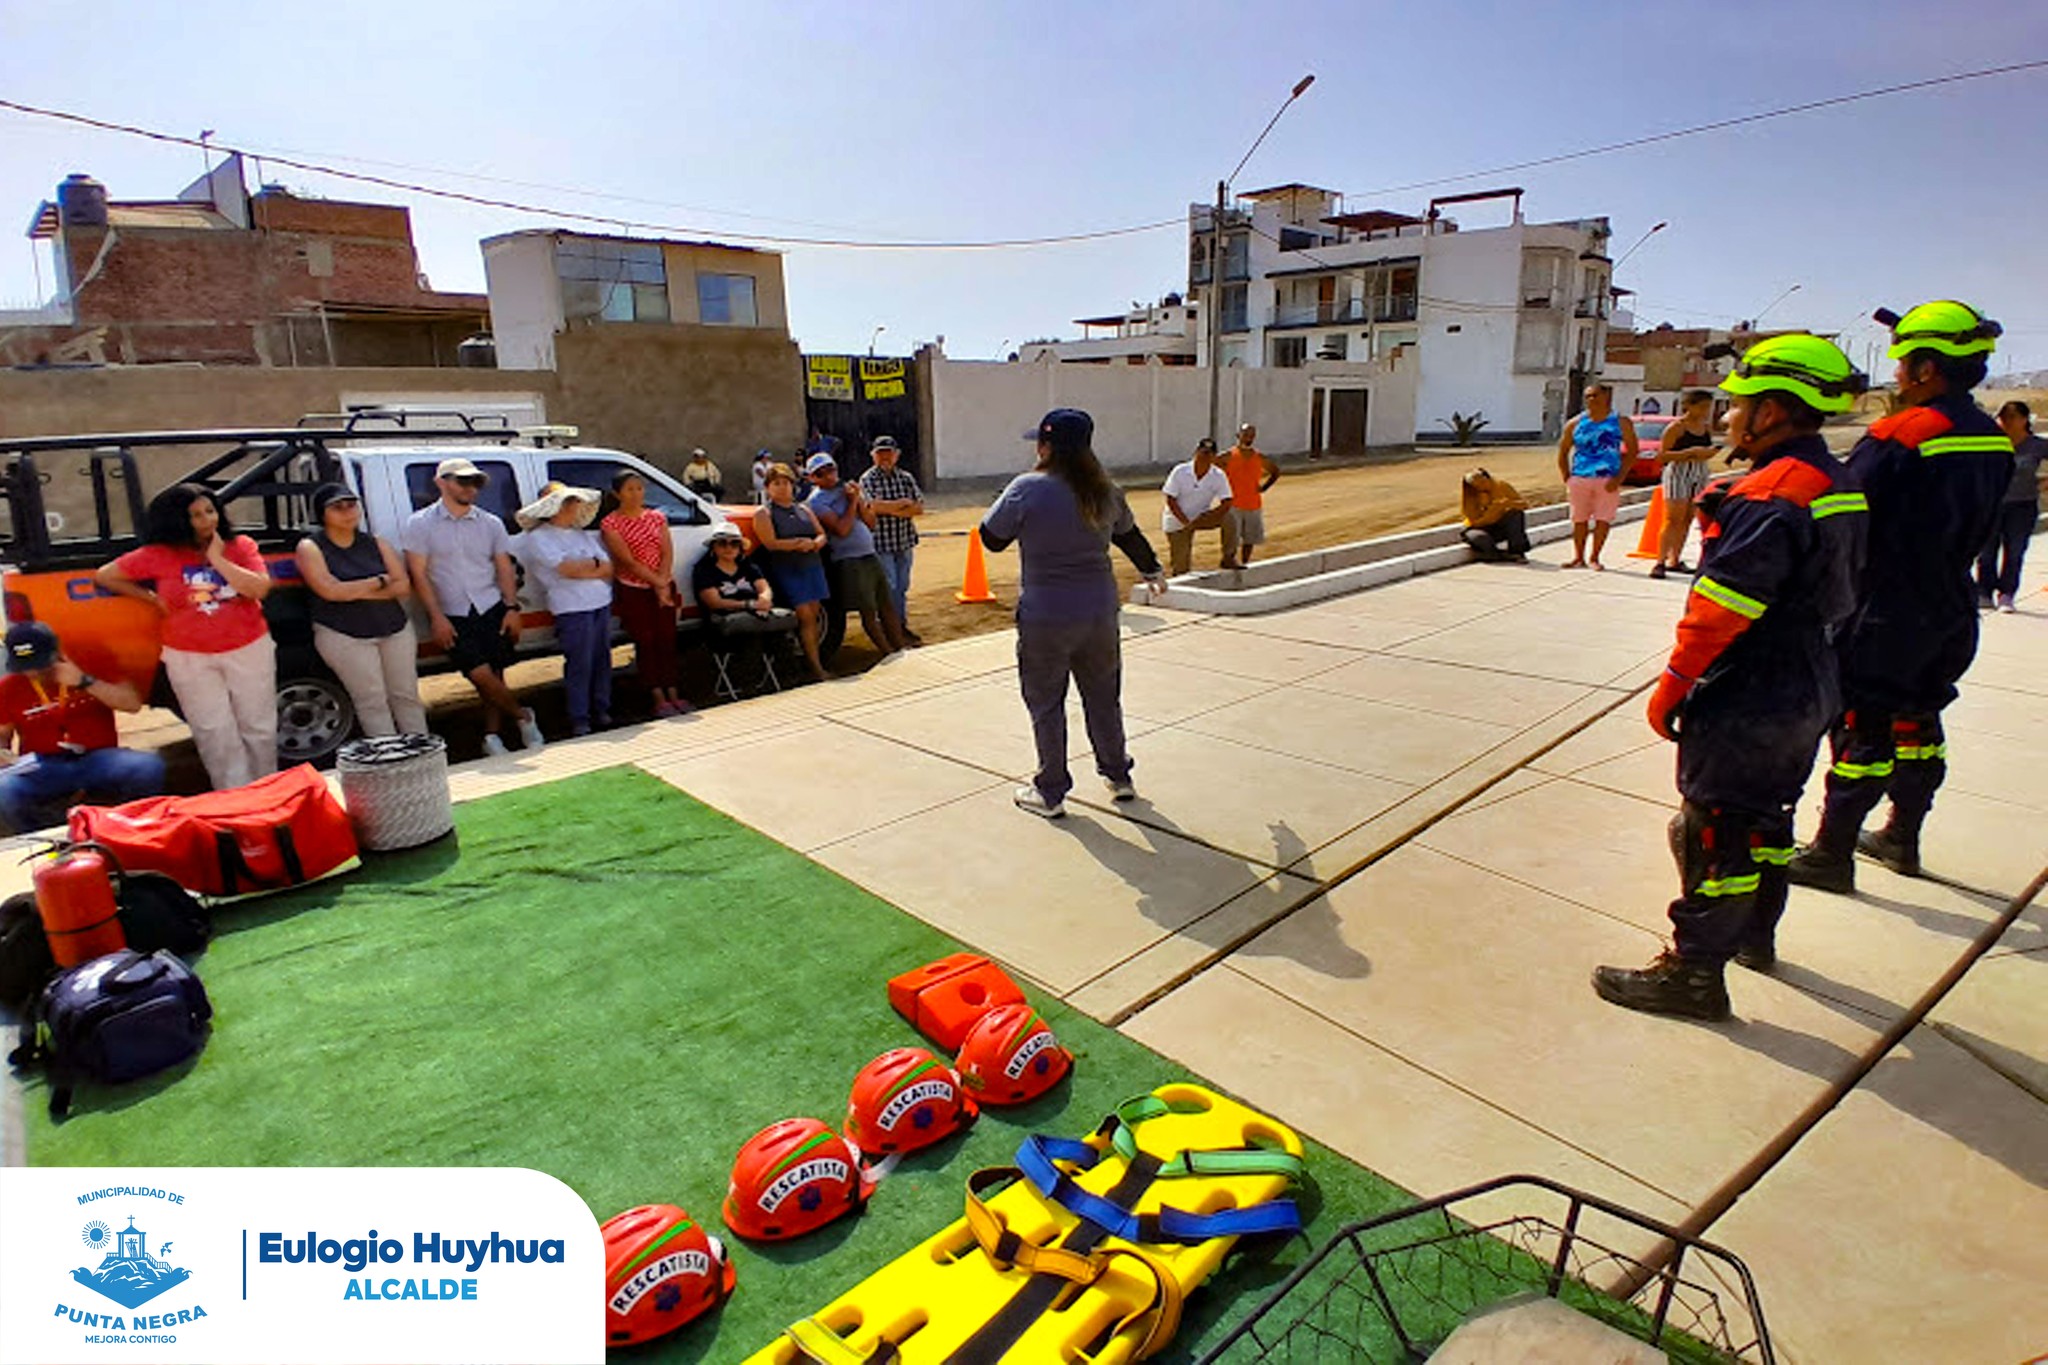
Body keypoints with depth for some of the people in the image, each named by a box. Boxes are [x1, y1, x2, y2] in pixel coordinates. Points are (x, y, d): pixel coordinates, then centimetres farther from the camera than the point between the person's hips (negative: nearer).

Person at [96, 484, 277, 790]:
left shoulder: (241, 546, -1)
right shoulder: (159, 555, -3)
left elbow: (260, 589, -15)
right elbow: (104, 576, 8)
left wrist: (218, 559, -14)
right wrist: (152, 598, 0)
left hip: (249, 649, 1)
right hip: (190, 658, 0)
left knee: (259, 728, 9)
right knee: (216, 736, 1)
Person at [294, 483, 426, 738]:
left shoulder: (375, 544, 9)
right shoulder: (311, 548, -2)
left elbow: (403, 586, 0)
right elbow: (331, 591, -16)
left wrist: (356, 591, -12)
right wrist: (380, 581, -8)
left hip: (396, 628, 4)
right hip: (344, 635, -4)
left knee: (406, 696, 6)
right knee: (372, 702, -5)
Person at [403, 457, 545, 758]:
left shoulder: (490, 524, 9)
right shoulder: (421, 524, 1)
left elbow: (504, 569, 10)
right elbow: (418, 575, -2)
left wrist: (512, 607, -2)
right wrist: (436, 617, -10)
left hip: (492, 609, 3)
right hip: (452, 616, -2)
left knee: (495, 674, 1)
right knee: (480, 674, -13)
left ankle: (492, 735, 13)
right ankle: (522, 716, 8)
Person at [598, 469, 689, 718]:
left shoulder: (657, 517, 8)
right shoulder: (610, 523, -5)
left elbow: (667, 552, 0)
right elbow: (628, 561, -13)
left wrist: (663, 583, -15)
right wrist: (657, 583, -17)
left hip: (663, 587, 4)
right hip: (632, 590, -4)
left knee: (667, 640, 3)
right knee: (646, 642, -1)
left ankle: (674, 695, 6)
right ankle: (659, 700, 2)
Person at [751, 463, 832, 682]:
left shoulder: (803, 509, 19)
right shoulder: (764, 513, 2)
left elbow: (822, 534, 14)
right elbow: (771, 543, -11)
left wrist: (814, 544, -8)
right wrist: (800, 543, -11)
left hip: (812, 567, 6)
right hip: (786, 571, -6)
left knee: (814, 614, 1)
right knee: (805, 615, -11)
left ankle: (811, 659, 8)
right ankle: (816, 668, -10)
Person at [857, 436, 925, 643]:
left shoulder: (906, 477, 8)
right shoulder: (868, 479, -4)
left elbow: (919, 508, -1)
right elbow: (873, 506, -20)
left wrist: (891, 509, -13)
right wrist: (904, 503, -9)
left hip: (905, 540, 5)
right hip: (881, 541, -4)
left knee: (902, 586, 12)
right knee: (888, 587, -4)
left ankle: (902, 625, 21)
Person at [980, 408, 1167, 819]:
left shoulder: (1028, 489, -15)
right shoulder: (1106, 491, 1)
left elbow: (992, 539, -4)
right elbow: (1130, 536, 18)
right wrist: (1152, 570, 36)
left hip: (1045, 617, -5)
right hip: (1099, 611, 5)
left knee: (1046, 706, 9)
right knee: (1103, 697, 20)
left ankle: (1050, 793, 19)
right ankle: (1118, 776, 34)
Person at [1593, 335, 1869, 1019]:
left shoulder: (1768, 497, -22)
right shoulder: (1839, 485, 9)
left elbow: (1722, 609, -25)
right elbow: (1839, 594, 16)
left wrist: (1672, 686, -19)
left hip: (1746, 703, -10)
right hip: (1809, 693, 10)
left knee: (1713, 832, -1)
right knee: (1766, 815, 23)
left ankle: (1695, 973, 8)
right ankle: (1755, 936, 41)